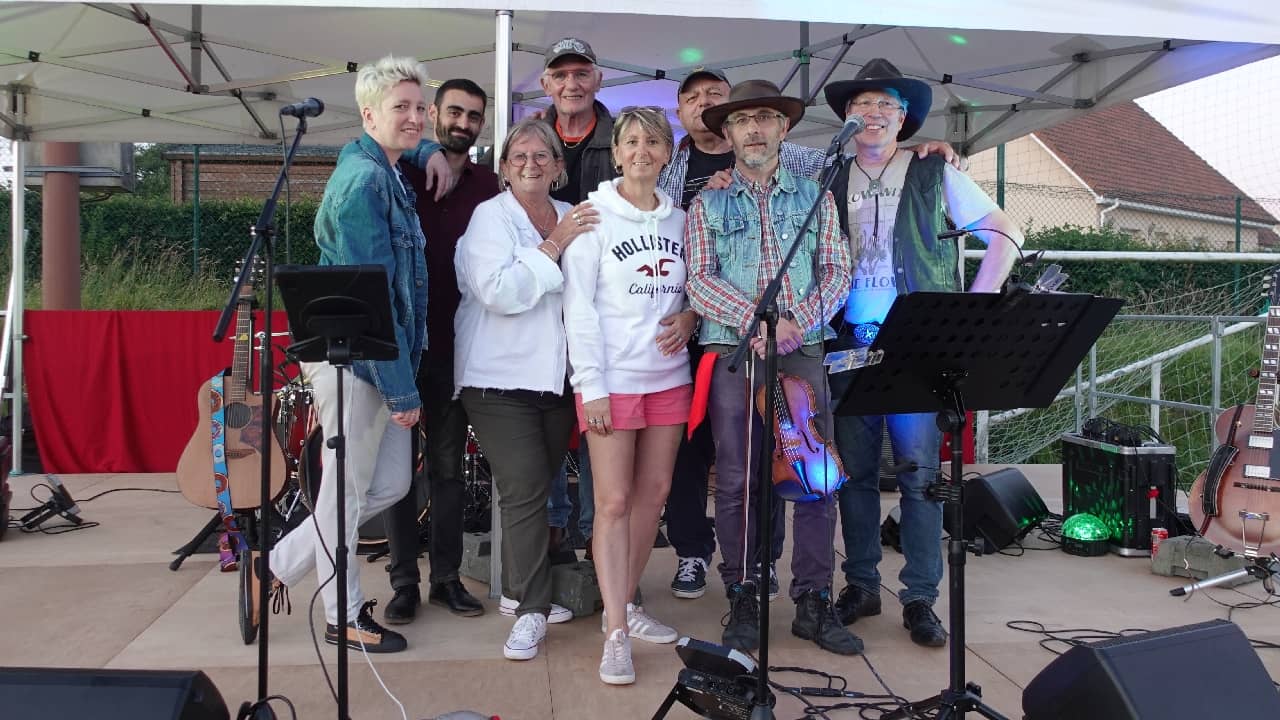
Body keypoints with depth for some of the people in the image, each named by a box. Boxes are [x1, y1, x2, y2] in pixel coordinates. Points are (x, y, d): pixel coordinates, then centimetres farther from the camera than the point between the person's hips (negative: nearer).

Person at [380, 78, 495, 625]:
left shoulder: (487, 185, 6)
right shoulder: (399, 173, 0)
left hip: (456, 343, 2)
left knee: (449, 464, 9)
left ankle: (446, 576, 20)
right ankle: (404, 582, 15)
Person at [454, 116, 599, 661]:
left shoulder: (572, 218, 12)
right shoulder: (490, 217, -3)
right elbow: (498, 291, -17)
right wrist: (553, 245, -18)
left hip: (556, 375, 5)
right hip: (501, 376, -5)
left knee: (539, 487, 11)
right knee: (524, 490, -9)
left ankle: (521, 591, 26)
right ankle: (531, 608, 1)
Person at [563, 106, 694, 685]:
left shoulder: (679, 219, 11)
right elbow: (578, 306, -8)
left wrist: (689, 317, -5)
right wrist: (592, 386, -13)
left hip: (668, 375, 5)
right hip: (611, 378, -5)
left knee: (654, 492, 9)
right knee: (614, 501, -5)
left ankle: (625, 603, 26)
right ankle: (616, 634, 3)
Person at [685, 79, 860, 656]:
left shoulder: (814, 198, 14)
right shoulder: (709, 204, 10)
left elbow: (835, 272, 6)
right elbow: (700, 280, -2)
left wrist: (797, 321, -12)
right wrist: (757, 322, -15)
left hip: (803, 354, 1)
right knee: (736, 483, 1)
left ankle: (813, 602, 13)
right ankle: (742, 602, 14)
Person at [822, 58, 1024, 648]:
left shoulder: (935, 175, 6)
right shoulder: (829, 181, 13)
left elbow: (1005, 234, 8)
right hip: (848, 344, 2)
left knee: (920, 471, -3)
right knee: (855, 471, 6)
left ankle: (920, 599, 7)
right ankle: (860, 586, 19)